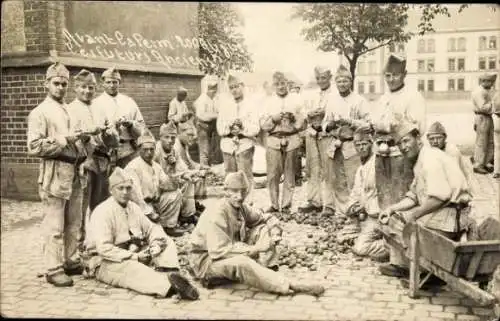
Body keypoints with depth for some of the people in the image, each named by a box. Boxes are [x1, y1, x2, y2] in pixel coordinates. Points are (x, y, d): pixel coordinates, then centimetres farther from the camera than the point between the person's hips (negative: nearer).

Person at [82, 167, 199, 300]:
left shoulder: (134, 208, 10)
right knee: (132, 269, -40)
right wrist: (135, 256, -26)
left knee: (167, 241, -5)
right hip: (106, 263, -8)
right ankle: (169, 285, -63)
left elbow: (152, 228, 13)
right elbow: (104, 249, -24)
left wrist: (156, 244, -11)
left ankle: (170, 273, -35)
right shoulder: (102, 212, -14)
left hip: (134, 255, 8)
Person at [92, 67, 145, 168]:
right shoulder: (97, 103, 6)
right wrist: (113, 125, -20)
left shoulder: (129, 102, 16)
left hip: (129, 150, 2)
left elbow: (141, 126, 14)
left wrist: (130, 124, -7)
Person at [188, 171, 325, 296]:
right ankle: (288, 285, -34)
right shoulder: (217, 214, -26)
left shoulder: (242, 208, -2)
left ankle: (267, 271, -18)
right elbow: (220, 251, -33)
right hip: (207, 260, -8)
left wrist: (275, 232, -14)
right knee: (241, 263, -40)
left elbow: (268, 218, 10)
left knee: (265, 229, -2)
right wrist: (255, 248, -30)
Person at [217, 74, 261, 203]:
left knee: (246, 176, -5)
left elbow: (256, 129, -6)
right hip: (228, 144, 3)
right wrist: (229, 127, -13)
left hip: (245, 144, -3)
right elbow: (219, 128, 5)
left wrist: (243, 126, -19)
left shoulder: (251, 104, 0)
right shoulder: (224, 104, 9)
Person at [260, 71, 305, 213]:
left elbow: (302, 123, 7)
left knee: (289, 175, 2)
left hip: (291, 140, 0)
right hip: (273, 140, 0)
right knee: (272, 175, -3)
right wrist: (273, 119, -10)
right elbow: (263, 125, 7)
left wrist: (294, 118, -12)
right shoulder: (269, 102, 10)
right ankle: (274, 204, 9)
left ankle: (286, 205, 10)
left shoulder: (295, 100, 9)